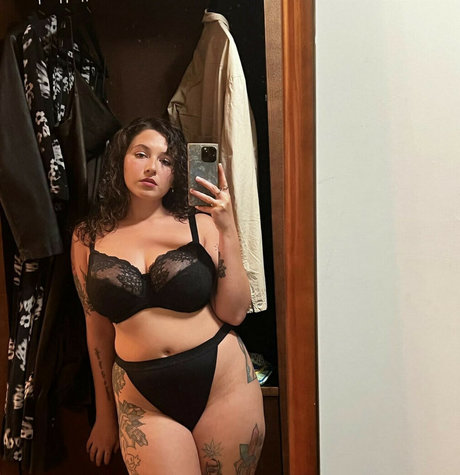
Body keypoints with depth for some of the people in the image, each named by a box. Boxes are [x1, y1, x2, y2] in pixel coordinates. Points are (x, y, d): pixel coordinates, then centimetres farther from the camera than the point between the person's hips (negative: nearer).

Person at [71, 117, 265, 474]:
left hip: (223, 383, 0)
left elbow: (234, 314, -8)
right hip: (142, 402, 1)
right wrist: (105, 414, 15)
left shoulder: (201, 224, -5)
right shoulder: (89, 237, 1)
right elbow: (98, 330, 8)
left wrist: (227, 230, -15)